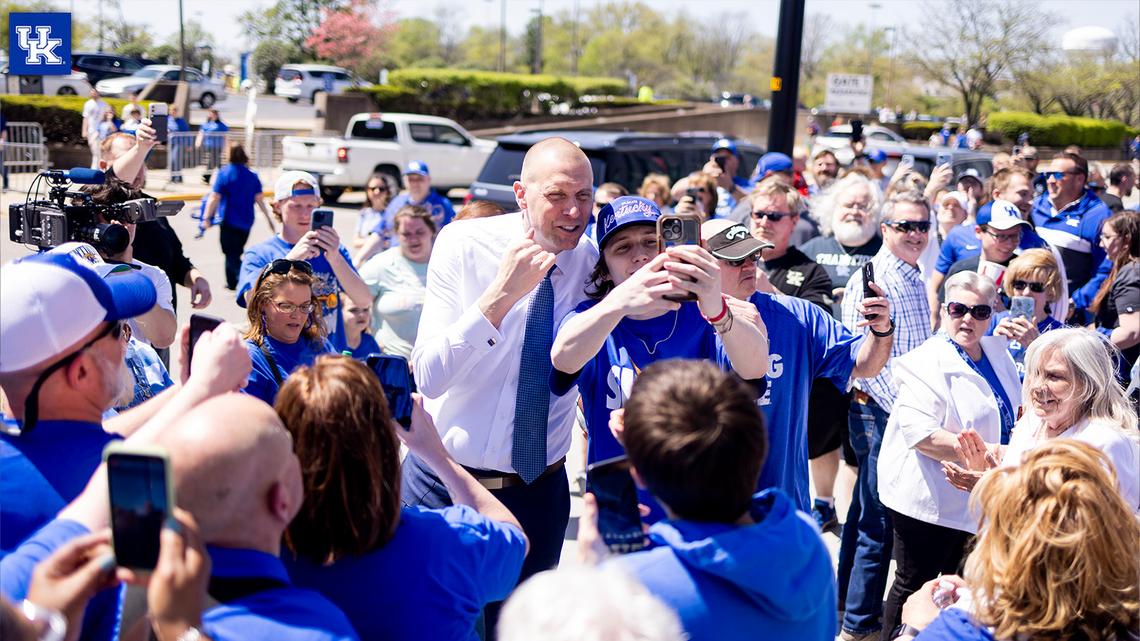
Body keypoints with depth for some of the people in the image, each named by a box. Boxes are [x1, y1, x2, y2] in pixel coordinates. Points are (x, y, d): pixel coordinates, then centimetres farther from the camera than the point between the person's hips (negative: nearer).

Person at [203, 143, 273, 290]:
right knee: (236, 252, 19)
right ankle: (232, 282, 29)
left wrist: (207, 218, -12)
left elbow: (214, 198, -14)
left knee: (231, 253, 0)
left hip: (229, 221, -5)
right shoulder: (252, 176, 0)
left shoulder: (224, 173, -10)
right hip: (246, 222, 5)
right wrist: (269, 219, 7)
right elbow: (259, 200, 0)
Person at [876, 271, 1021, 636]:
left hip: (974, 496, 8)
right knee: (913, 586, 5)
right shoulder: (927, 363, -19)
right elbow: (920, 433, -29)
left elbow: (1013, 412, 24)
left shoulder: (998, 352, 7)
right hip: (928, 498, -8)